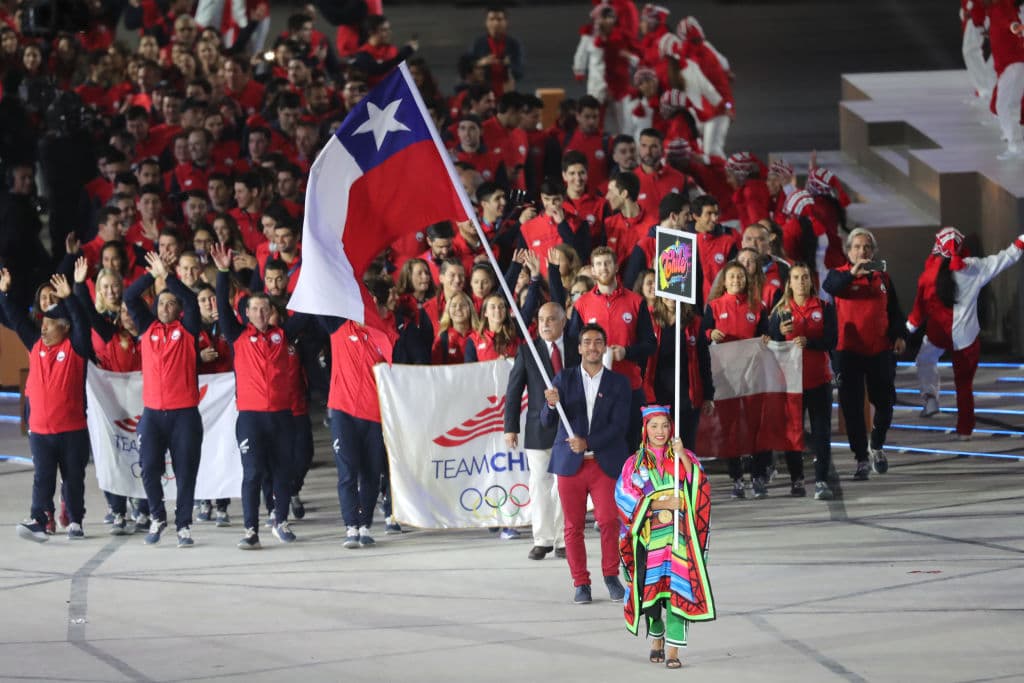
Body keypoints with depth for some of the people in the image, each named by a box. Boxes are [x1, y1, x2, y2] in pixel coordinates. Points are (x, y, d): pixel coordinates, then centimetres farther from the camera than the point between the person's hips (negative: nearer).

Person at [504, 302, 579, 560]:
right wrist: (511, 427, -3)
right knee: (540, 486, 2)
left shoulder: (576, 349, 4)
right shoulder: (527, 351, 1)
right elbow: (514, 391, 2)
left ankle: (563, 541, 9)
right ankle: (542, 539, 10)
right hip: (539, 429, 0)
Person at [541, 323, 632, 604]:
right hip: (570, 464, 1)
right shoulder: (564, 379, 7)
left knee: (609, 521, -11)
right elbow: (547, 421, 2)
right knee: (574, 526, 1)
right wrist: (551, 404, -22)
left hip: (606, 463, -1)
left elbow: (619, 424, -3)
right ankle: (581, 584, 10)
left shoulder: (619, 383, 6)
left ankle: (611, 575, 9)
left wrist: (588, 442, -15)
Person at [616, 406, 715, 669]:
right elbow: (625, 497, -3)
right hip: (649, 537, 1)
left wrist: (683, 457, -17)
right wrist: (661, 504, -12)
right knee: (650, 587, 2)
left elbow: (700, 486, -6)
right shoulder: (634, 463, 7)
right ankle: (657, 638, 27)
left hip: (679, 536, -1)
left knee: (677, 588, -12)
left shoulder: (683, 457, 8)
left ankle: (673, 649, -13)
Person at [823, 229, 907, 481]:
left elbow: (894, 310, 16)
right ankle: (861, 459, 4)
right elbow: (830, 286, -22)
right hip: (849, 352, -3)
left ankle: (877, 446, 33)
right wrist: (852, 273, -38)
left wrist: (899, 335, 1)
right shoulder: (840, 275, 1)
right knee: (853, 408, -3)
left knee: (884, 402, 8)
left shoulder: (882, 277, 13)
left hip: (880, 351, 3)